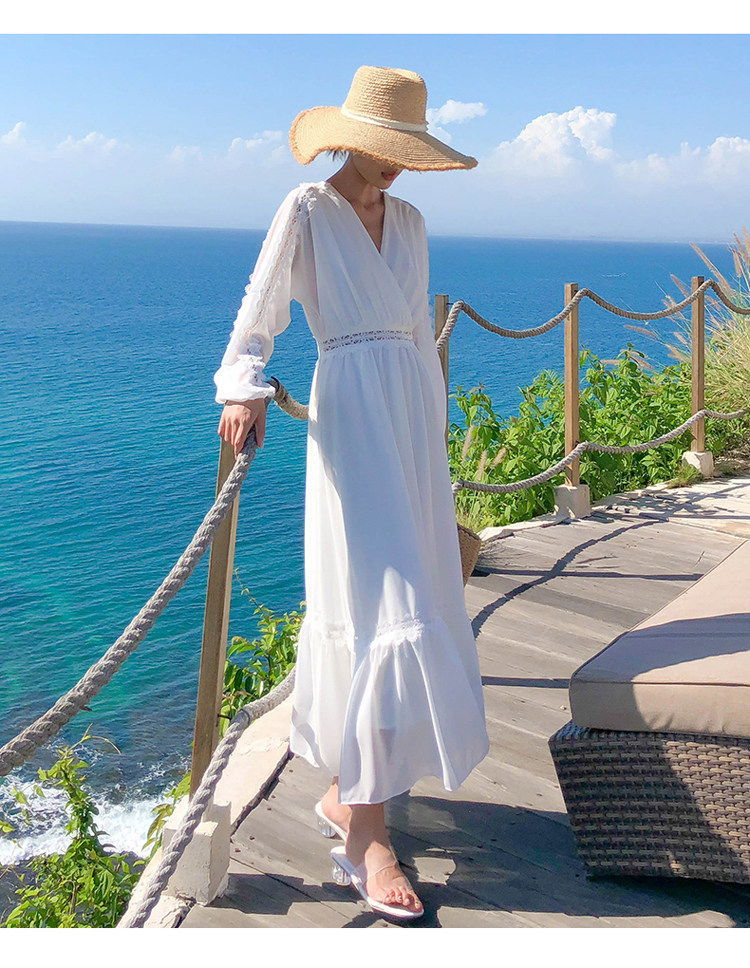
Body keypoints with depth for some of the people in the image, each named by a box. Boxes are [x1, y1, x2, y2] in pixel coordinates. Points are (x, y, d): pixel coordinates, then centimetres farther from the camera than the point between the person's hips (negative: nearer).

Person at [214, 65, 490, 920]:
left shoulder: (410, 223, 16)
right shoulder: (306, 211, -1)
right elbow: (258, 314, -9)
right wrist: (245, 390, -28)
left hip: (415, 417, 7)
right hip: (350, 415, -7)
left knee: (396, 594, 8)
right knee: (383, 606, -14)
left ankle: (347, 790, 23)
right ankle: (365, 835, -9)